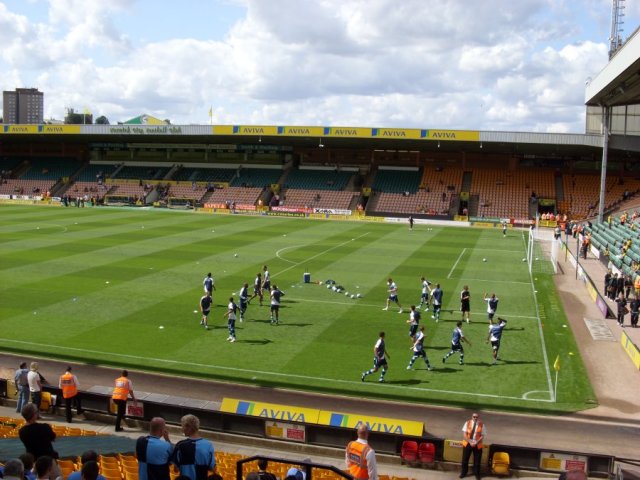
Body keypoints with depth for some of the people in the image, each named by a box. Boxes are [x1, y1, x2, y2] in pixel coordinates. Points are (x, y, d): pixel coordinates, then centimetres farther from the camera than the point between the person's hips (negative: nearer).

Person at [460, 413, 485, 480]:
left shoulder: (482, 425, -6)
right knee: (465, 459, 10)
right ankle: (463, 472, 27)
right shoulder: (467, 423, -5)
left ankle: (477, 474, 25)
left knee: (477, 460, 8)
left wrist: (476, 443, -17)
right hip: (467, 443, 1)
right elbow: (464, 433, -6)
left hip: (477, 445, -1)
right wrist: (470, 442, -16)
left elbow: (482, 436, -6)